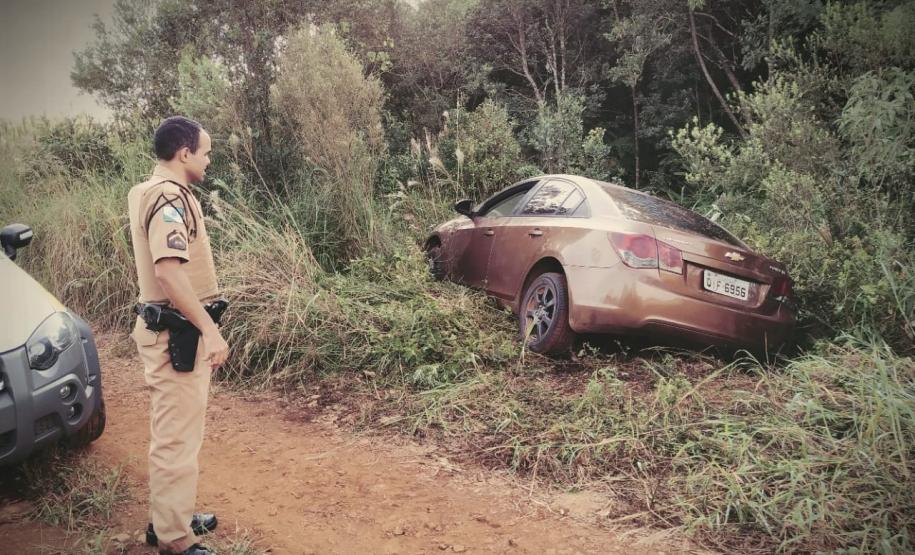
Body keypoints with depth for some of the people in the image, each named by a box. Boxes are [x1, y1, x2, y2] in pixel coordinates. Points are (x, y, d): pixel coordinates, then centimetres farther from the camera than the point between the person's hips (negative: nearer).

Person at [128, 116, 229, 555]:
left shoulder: (148, 192, 14)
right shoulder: (170, 197, -18)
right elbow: (169, 272, -29)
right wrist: (210, 329, -26)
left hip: (172, 328, 11)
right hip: (178, 333, -11)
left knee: (174, 432, 21)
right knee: (177, 437, -2)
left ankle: (171, 518, 35)